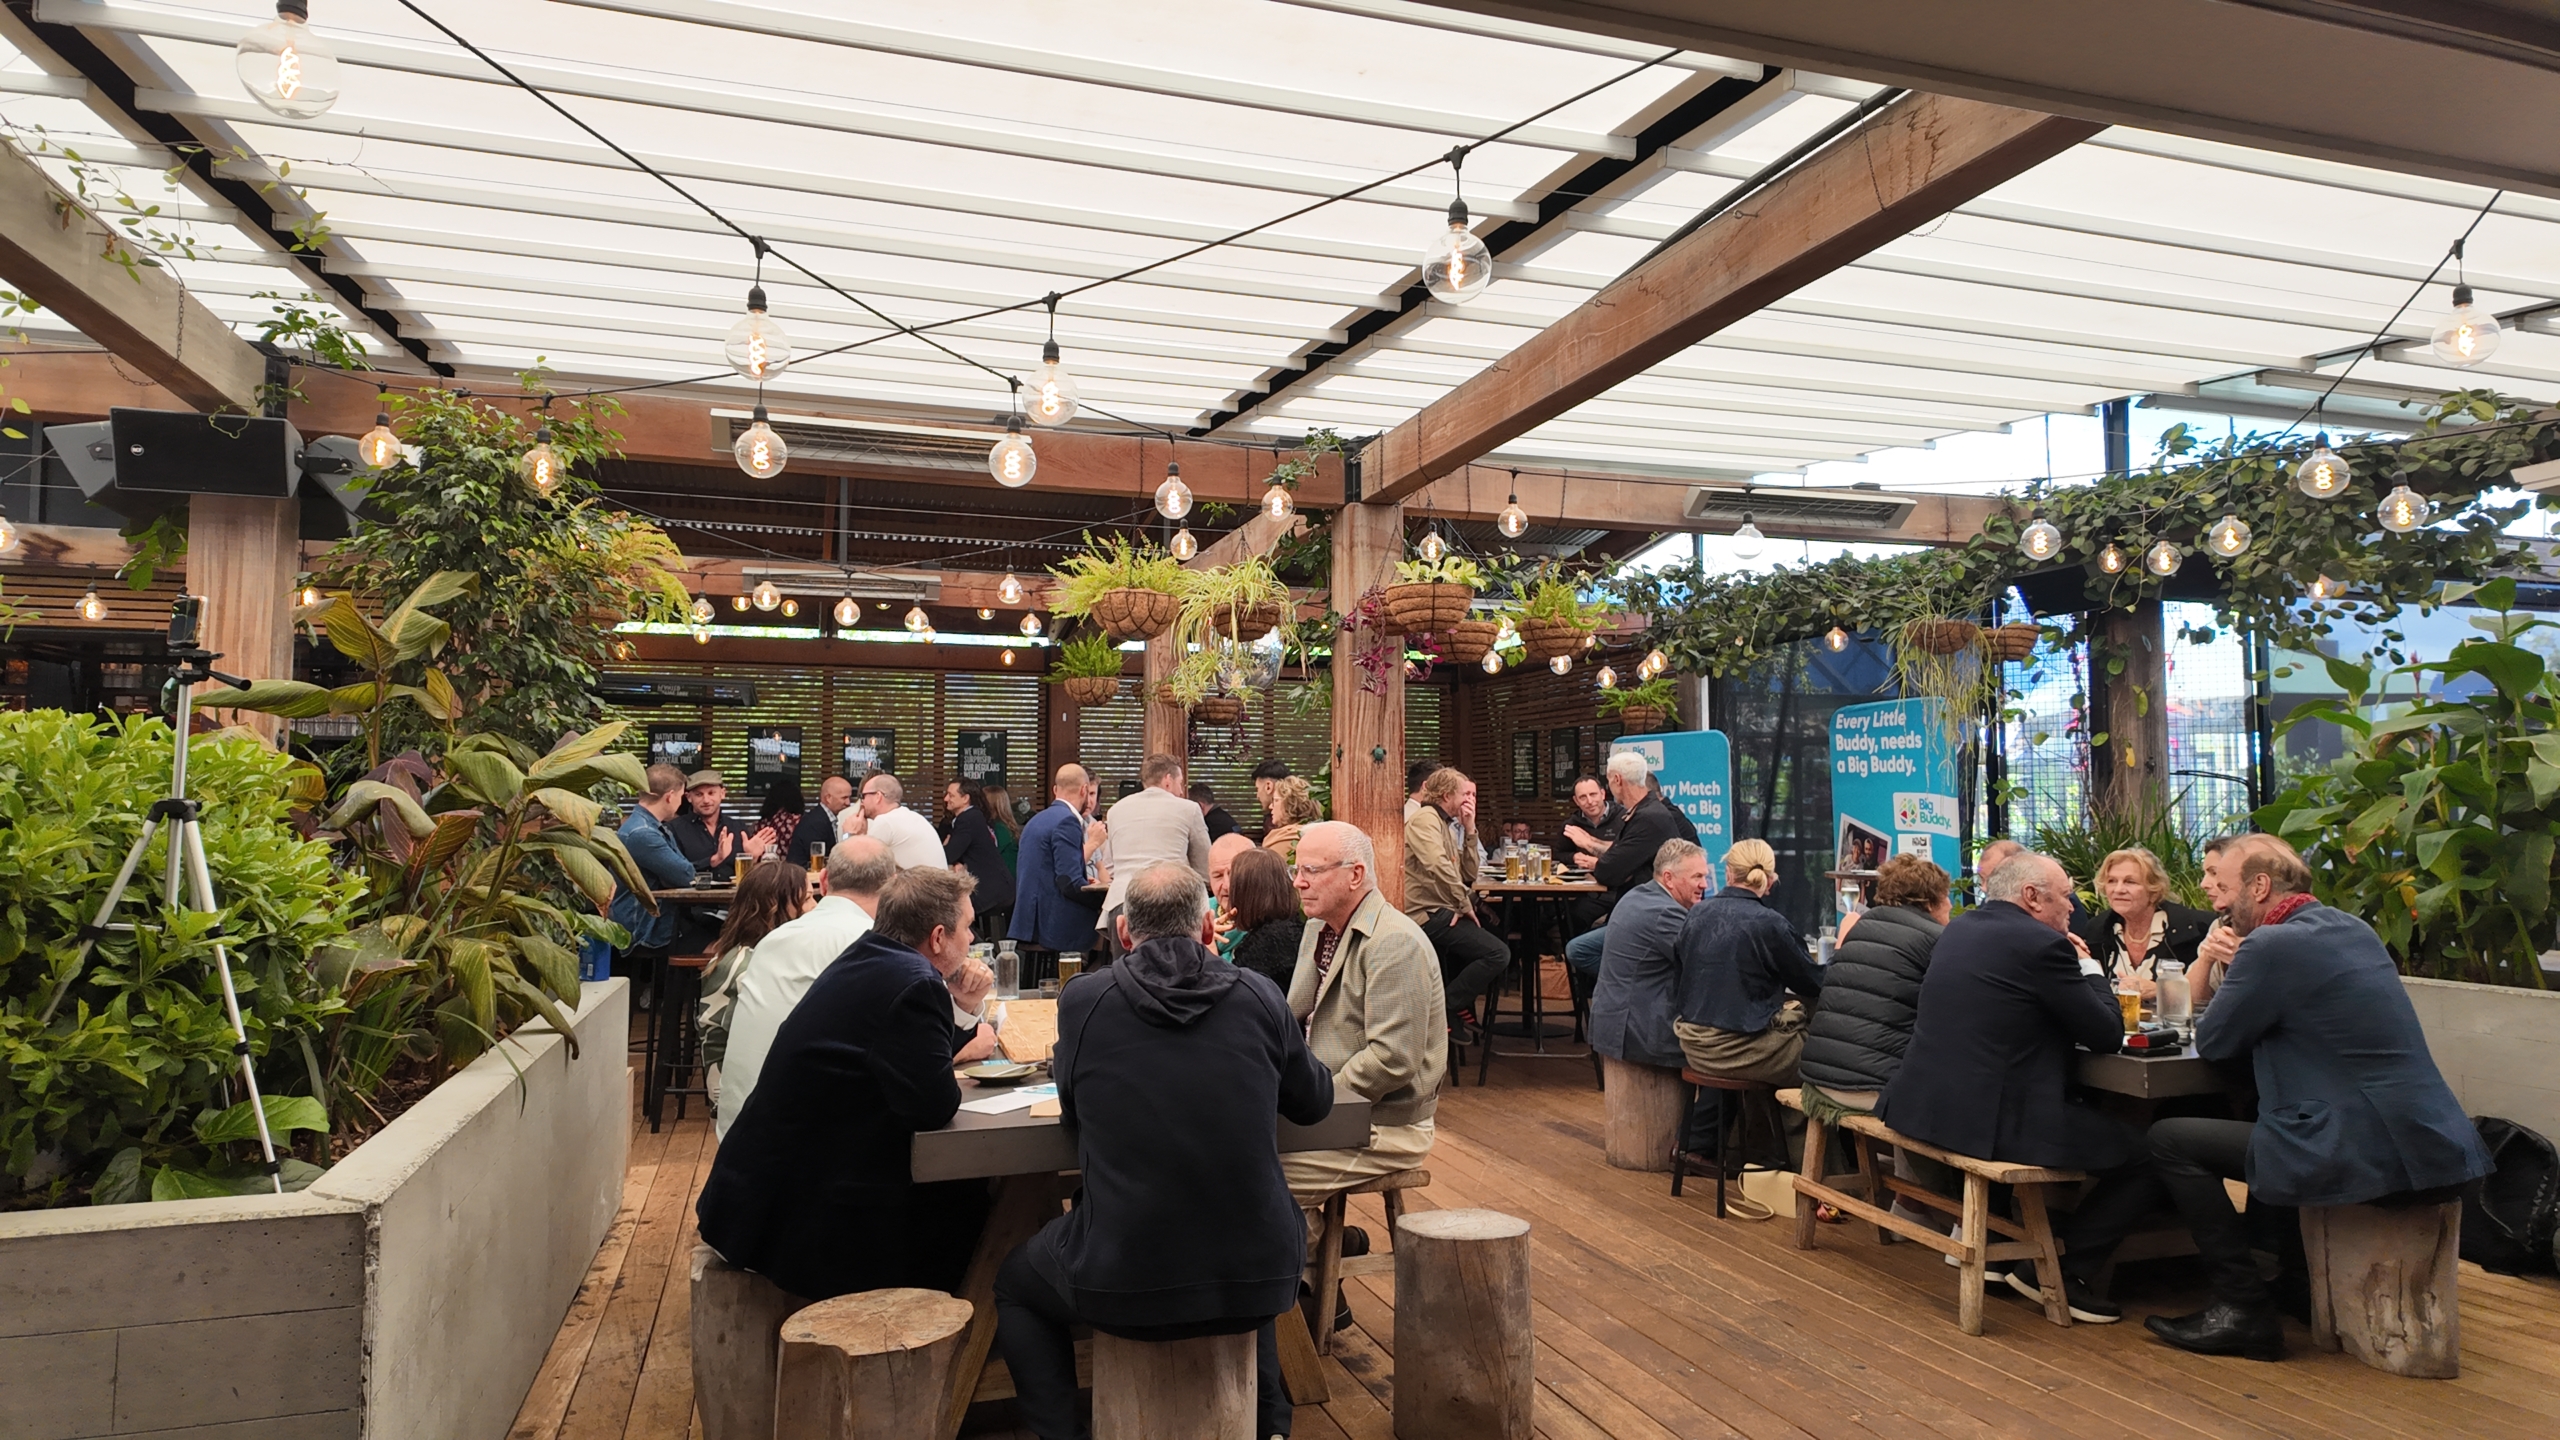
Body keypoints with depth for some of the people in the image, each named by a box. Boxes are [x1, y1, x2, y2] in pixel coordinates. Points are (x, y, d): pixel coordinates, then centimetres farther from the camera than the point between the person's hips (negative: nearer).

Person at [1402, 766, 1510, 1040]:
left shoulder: (1441, 823, 21)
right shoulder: (1424, 819, -10)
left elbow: (1469, 873, 16)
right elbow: (1438, 865, -27)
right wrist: (1465, 904, -18)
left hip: (1438, 911, 11)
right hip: (1428, 913, -11)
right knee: (1497, 953, -18)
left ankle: (1459, 1008, 20)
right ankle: (1447, 1008, -6)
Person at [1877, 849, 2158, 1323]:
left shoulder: (1959, 929, 13)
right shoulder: (2042, 945, -13)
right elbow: (2109, 1035, -7)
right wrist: (2089, 967, 10)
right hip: (1989, 1120, -9)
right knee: (2146, 1157, 3)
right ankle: (2060, 1270, 8)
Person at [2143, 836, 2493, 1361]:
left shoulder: (2272, 945, -15)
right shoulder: (2354, 929, 13)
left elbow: (2211, 1042, -7)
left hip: (2367, 1159, -9)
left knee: (2169, 1139, -2)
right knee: (2251, 1116, 32)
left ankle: (2244, 1308, 1)